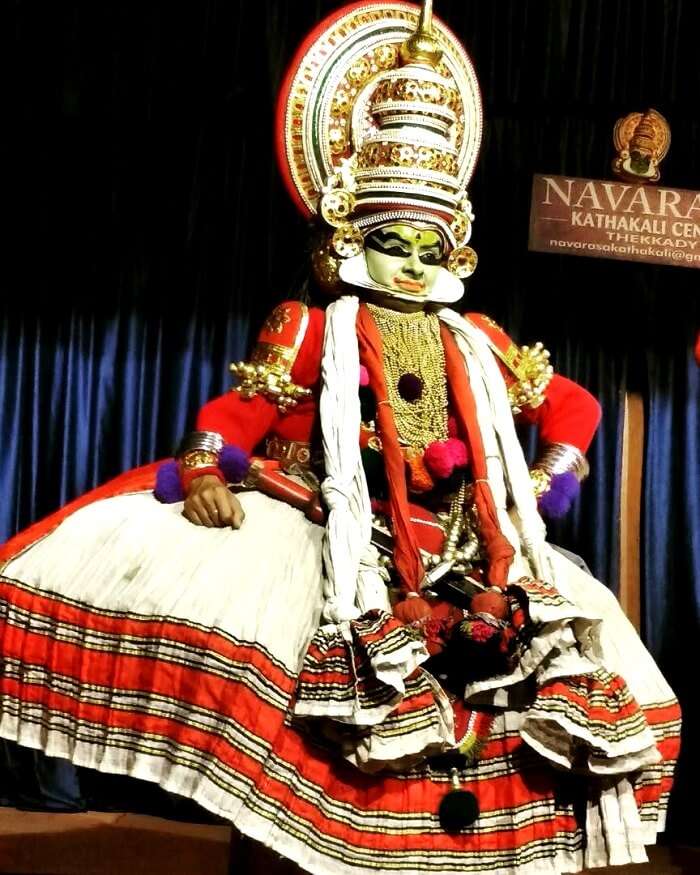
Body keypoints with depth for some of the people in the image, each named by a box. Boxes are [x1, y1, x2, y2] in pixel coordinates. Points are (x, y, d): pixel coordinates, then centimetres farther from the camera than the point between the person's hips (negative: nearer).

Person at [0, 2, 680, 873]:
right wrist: (204, 471, -17)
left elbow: (573, 406, 25)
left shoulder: (476, 343, 18)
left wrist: (546, 485, 10)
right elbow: (238, 411, 2)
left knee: (573, 633, -12)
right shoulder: (317, 328, 10)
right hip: (345, 530, -3)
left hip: (461, 540, 3)